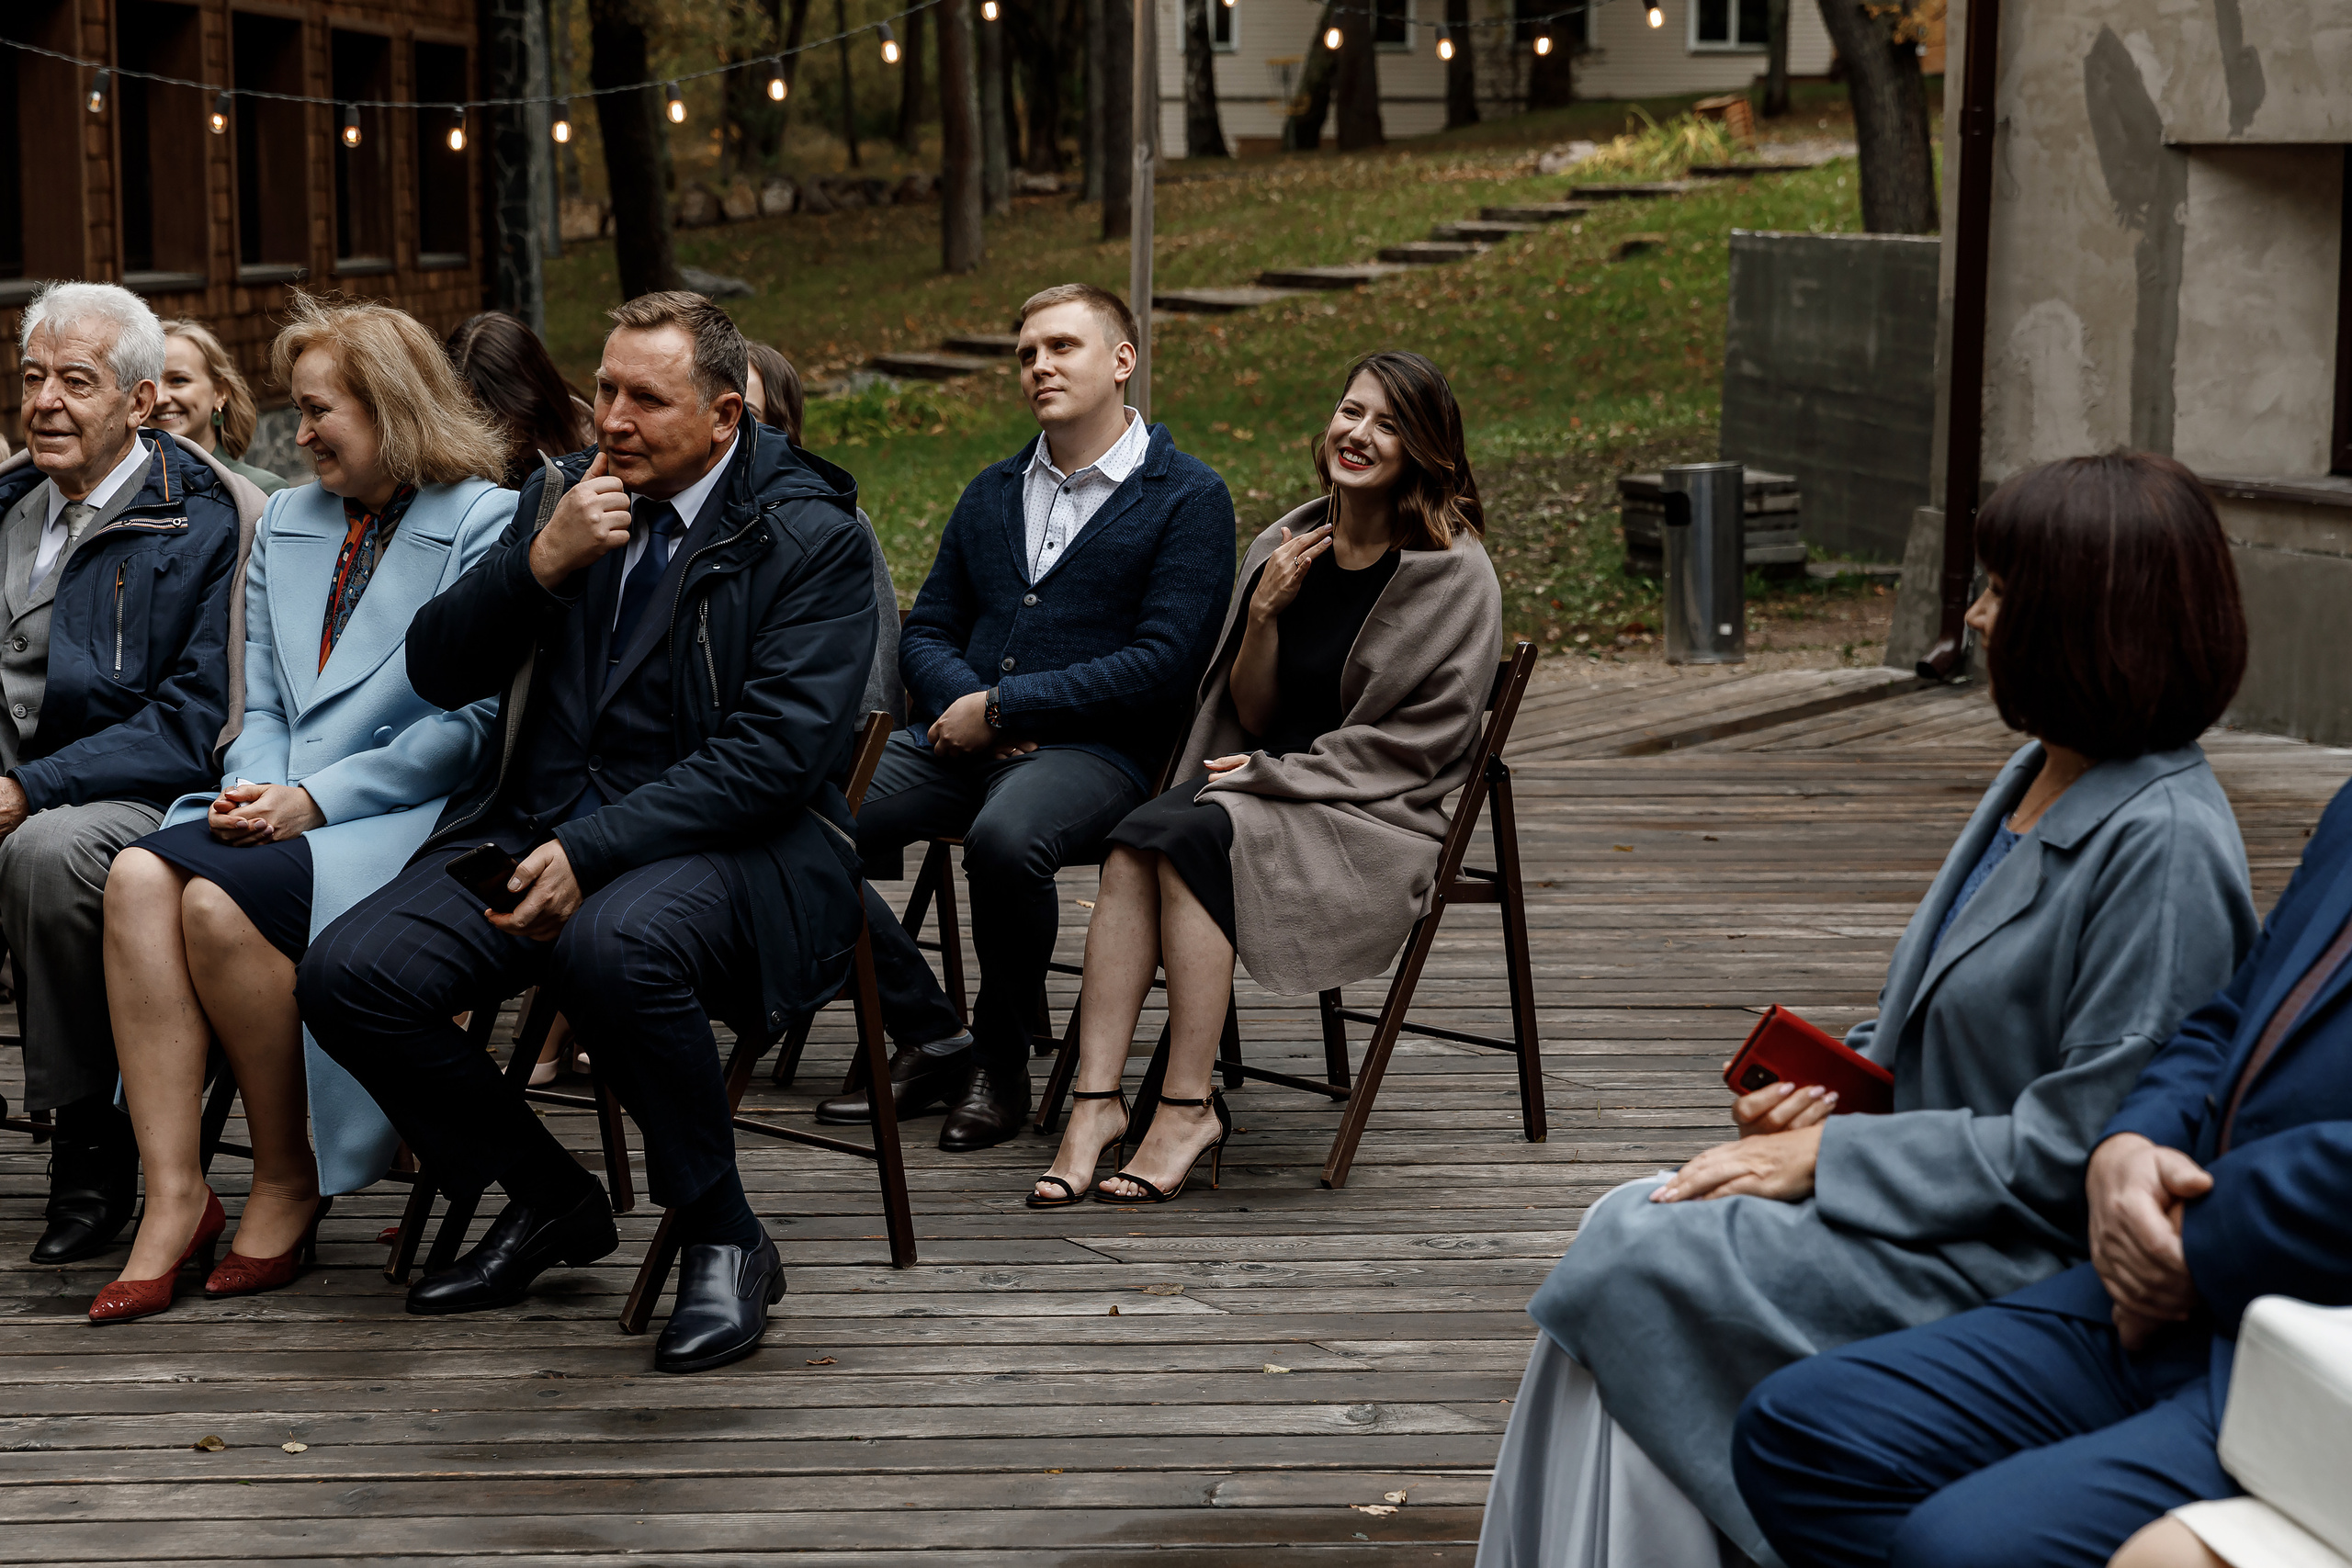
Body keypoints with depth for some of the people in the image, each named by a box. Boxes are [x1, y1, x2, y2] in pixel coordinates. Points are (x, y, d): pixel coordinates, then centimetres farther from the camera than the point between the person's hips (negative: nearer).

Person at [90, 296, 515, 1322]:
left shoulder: (485, 524, -2)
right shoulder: (286, 526, 22)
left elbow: (472, 725, -9)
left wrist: (316, 798, -15)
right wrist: (256, 786, -2)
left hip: (413, 818, -6)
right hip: (284, 809, 6)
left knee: (221, 900, -31)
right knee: (140, 873, -26)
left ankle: (289, 1185, -12)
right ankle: (173, 1198, -26)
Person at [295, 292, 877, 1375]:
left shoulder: (812, 537, -6)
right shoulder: (563, 495, 12)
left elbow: (774, 754, -16)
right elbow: (437, 675, 9)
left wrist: (592, 851, -23)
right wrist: (539, 564, -9)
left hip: (720, 843, -6)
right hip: (536, 827, 6)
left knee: (613, 948, -39)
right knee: (345, 975, -16)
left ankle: (724, 1242, -16)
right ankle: (550, 1201, 8)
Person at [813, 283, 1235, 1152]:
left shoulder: (1188, 496, 0)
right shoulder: (992, 493, 21)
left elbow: (1162, 663, -10)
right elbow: (926, 631, 20)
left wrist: (1003, 706, -12)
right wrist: (965, 702, -5)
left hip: (1097, 750, -6)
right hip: (960, 741, 6)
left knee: (1004, 838, -39)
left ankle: (1002, 1062, -13)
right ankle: (931, 1041, -7)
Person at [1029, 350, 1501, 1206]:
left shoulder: (1455, 574, -5)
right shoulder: (1285, 546, 11)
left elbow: (1416, 741, -8)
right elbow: (1254, 718, 12)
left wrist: (1272, 775, -11)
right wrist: (1263, 613, -5)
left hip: (1380, 819, -5)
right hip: (1268, 792, 5)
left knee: (1191, 838, -31)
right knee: (1133, 843, -26)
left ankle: (1189, 1106, -27)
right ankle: (1097, 1098, -32)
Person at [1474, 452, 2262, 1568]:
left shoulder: (2161, 846, -21)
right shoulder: (2036, 777, 10)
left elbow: (2072, 1150, -22)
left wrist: (1824, 1161, -17)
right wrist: (1830, 1082, 2)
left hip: (2011, 1259, -9)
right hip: (1931, 1190, 9)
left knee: (1632, 1265, -17)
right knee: (1621, 1223, -8)